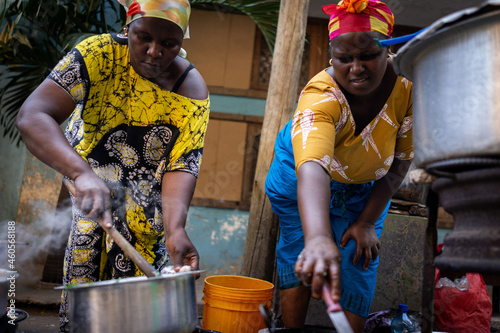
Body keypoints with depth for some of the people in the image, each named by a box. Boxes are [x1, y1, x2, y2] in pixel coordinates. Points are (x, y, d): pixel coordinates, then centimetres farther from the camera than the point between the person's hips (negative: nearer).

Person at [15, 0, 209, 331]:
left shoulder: (192, 93, -15)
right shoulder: (99, 54, -20)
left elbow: (182, 166, -18)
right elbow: (32, 116, -31)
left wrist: (175, 229, -35)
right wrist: (83, 174, -47)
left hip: (148, 201, 1)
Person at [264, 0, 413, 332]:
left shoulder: (407, 84, -24)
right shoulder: (319, 96, -37)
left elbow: (400, 163, -13)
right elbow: (312, 168, -55)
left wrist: (367, 221, -14)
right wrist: (318, 238, -72)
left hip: (366, 187, 3)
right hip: (303, 180, -3)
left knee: (359, 261, -1)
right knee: (300, 262, 0)